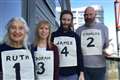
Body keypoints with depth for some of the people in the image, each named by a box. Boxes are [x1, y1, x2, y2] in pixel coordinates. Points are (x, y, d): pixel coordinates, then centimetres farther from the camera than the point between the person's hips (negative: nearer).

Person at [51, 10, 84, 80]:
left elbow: (79, 55, 4)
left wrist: (81, 73, 0)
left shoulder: (75, 36, 4)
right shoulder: (53, 36, 2)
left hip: (73, 74, 1)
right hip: (58, 74, 0)